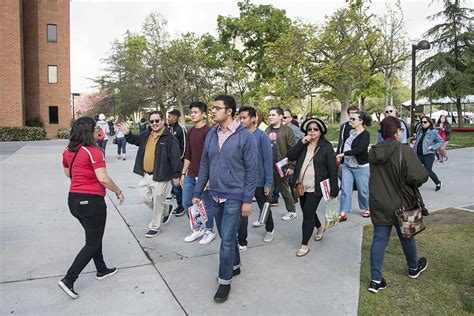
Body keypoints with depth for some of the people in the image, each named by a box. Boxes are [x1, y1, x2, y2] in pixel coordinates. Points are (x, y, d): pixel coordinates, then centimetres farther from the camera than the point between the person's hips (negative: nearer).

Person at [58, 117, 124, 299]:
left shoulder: (68, 151, 5)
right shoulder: (94, 151, -19)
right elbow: (103, 179, -21)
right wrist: (118, 192, -8)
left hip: (73, 199, 8)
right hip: (91, 201, -8)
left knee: (94, 236, 24)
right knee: (92, 243, 6)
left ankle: (101, 270, 38)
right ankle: (68, 280, 4)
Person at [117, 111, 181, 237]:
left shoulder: (169, 138, -14)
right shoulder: (146, 135, 7)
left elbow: (175, 158, -14)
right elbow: (135, 140, 24)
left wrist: (176, 175, -12)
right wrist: (127, 134, 2)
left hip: (160, 176, -7)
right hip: (145, 175, 7)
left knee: (157, 202, 6)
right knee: (145, 198, 15)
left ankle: (155, 227, 26)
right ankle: (165, 211, 38)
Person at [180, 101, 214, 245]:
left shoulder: (208, 131, -13)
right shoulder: (190, 132, 11)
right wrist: (183, 173, 15)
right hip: (190, 176, 8)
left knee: (206, 204, 6)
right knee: (186, 203, 12)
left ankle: (210, 231, 25)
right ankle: (197, 229, 29)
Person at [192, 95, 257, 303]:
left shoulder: (245, 136, -13)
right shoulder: (211, 135, 3)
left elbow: (251, 170, -12)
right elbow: (204, 165, 9)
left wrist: (247, 200, -13)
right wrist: (197, 192, 8)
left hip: (234, 197, -5)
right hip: (215, 196, 6)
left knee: (227, 239, -1)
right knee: (226, 236, 19)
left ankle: (225, 281, 17)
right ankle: (235, 266, 41)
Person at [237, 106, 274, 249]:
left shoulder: (262, 136, -13)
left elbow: (268, 161, -13)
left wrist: (268, 183, -15)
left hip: (259, 181, -3)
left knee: (264, 207, 18)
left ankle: (269, 229, 44)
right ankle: (242, 242, 11)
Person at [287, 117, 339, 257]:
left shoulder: (326, 147, -8)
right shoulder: (303, 145, 7)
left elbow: (333, 169, -9)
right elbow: (289, 156, -6)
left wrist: (333, 189, -11)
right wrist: (301, 143, -14)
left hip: (315, 188, -6)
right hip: (301, 186, 6)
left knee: (308, 214, -6)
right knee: (307, 212, 20)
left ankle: (304, 244, 9)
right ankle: (320, 227, 49)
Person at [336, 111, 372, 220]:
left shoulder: (365, 134, -14)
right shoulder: (351, 132, 6)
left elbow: (359, 149, -26)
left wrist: (343, 154, -29)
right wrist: (340, 157, 12)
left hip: (361, 167, -6)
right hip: (347, 166, 6)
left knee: (363, 190, 10)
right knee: (345, 190, 1)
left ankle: (368, 208, 34)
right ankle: (343, 213, 5)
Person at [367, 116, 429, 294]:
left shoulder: (373, 152, -2)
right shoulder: (404, 150, -20)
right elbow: (419, 176, -24)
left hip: (378, 204, 4)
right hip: (400, 204, -3)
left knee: (379, 239, 9)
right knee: (407, 236, 20)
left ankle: (376, 279, 10)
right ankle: (414, 268, 45)